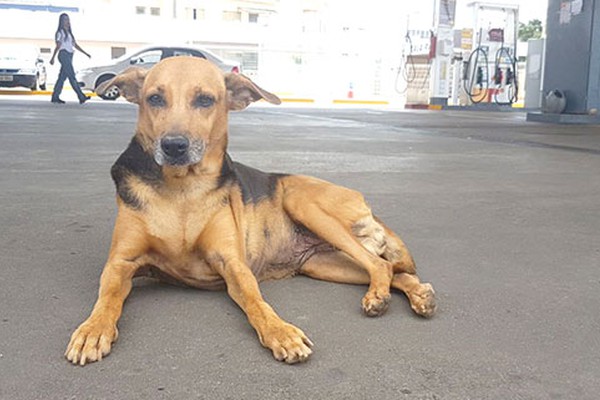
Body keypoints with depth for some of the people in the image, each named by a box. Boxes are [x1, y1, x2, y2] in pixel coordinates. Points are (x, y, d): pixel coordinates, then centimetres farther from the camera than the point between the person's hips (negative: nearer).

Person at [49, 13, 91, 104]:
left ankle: (55, 97, 10)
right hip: (64, 55, -8)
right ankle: (81, 97, -18)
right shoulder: (60, 32, -2)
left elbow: (75, 45, 20)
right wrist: (53, 58, -12)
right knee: (72, 76, -12)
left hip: (69, 56, 8)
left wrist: (86, 53, 14)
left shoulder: (69, 33, 20)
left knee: (62, 77, 7)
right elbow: (58, 46, -7)